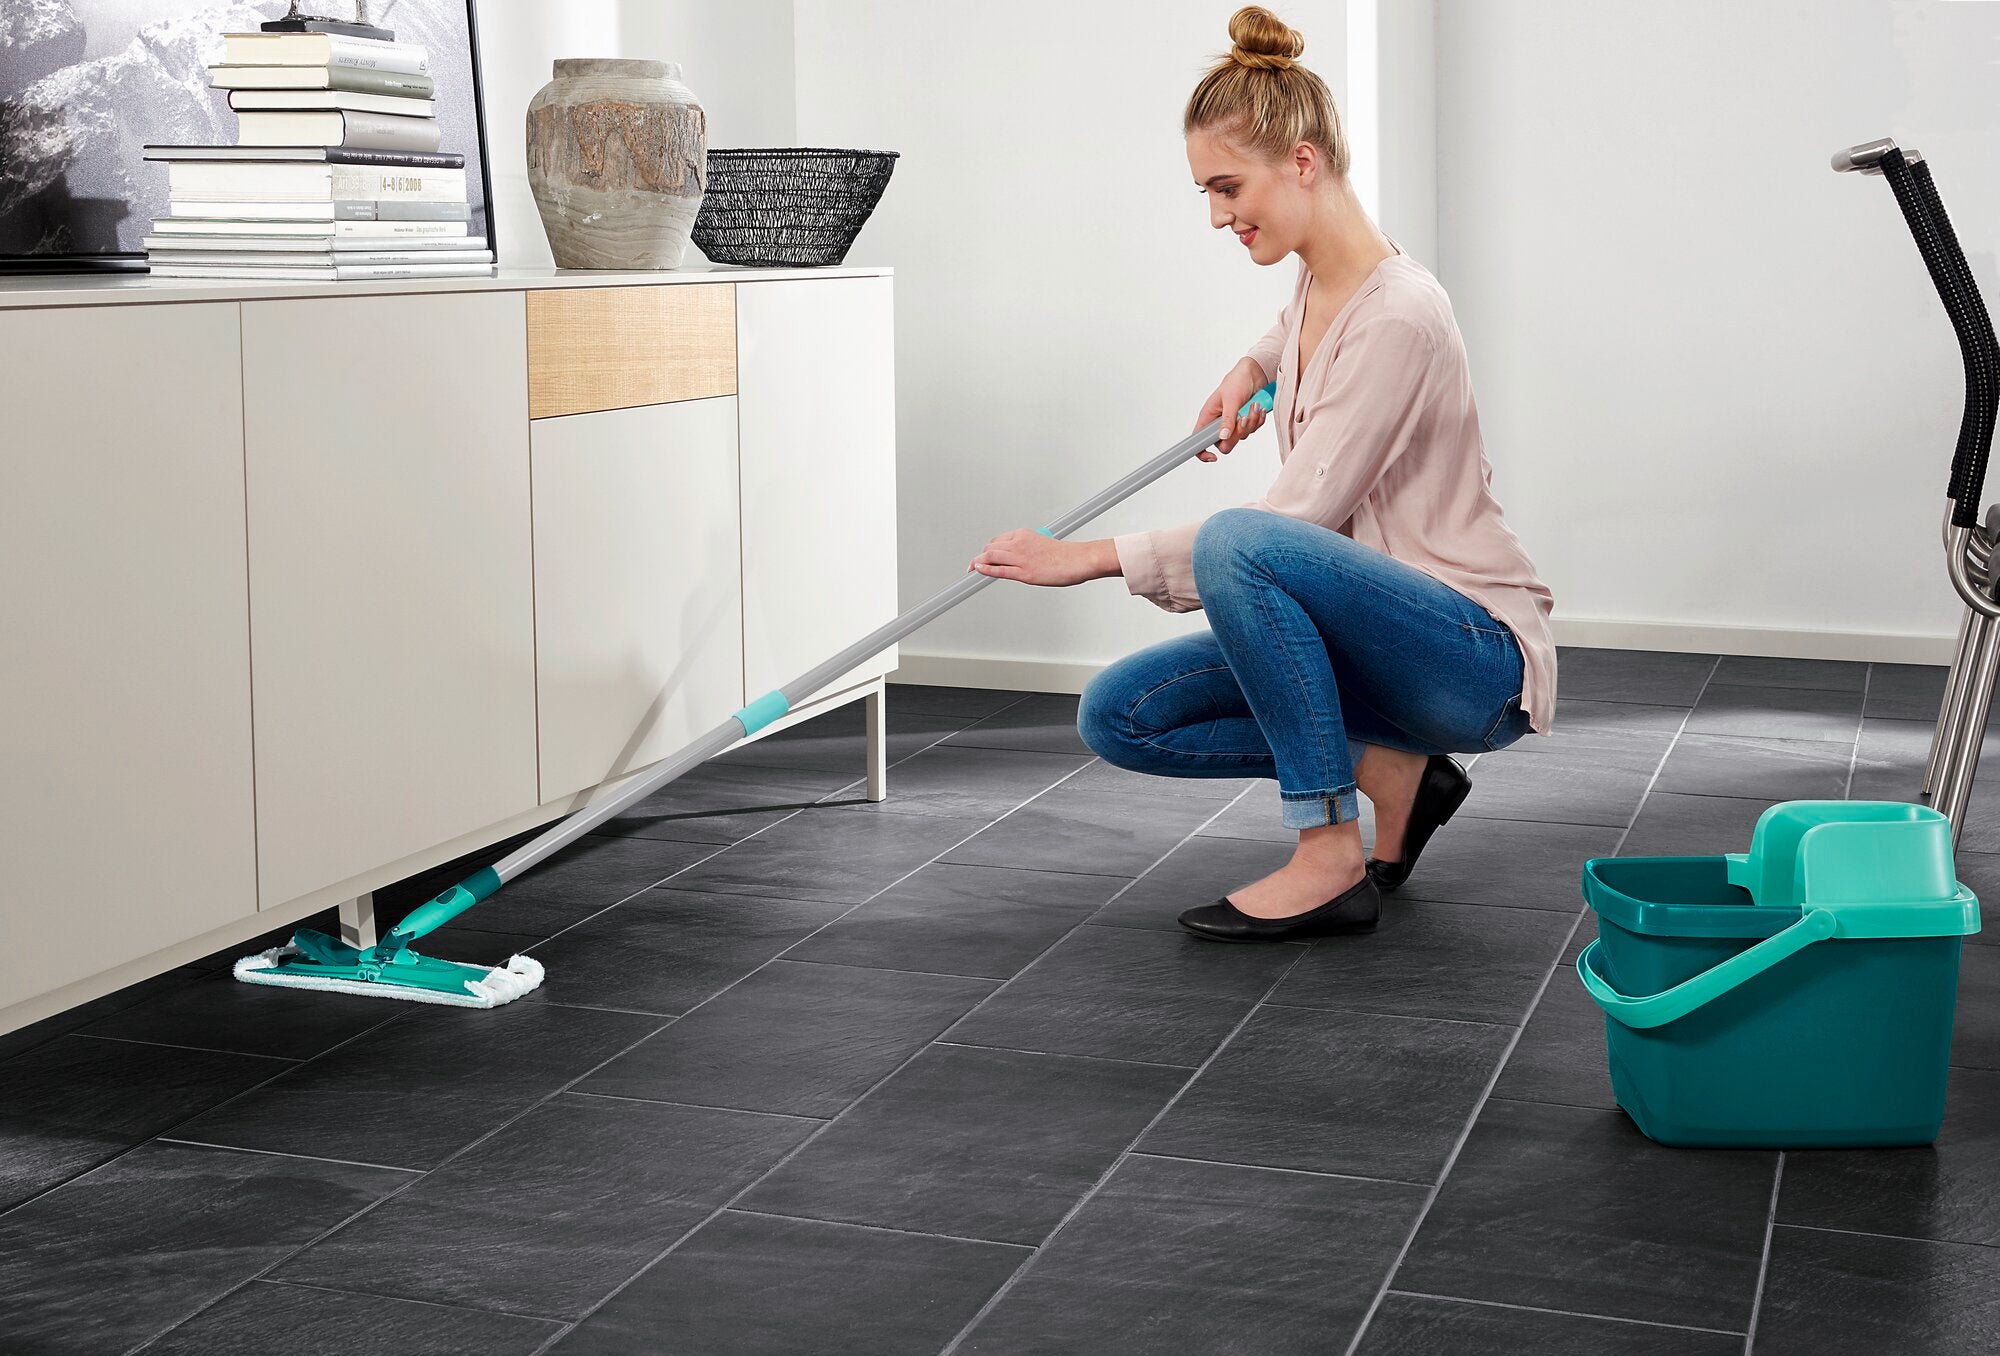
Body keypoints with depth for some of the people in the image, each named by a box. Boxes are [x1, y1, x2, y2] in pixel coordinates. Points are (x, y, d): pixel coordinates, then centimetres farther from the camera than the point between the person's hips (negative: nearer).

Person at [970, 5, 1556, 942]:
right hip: (1386, 636, 9)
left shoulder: (1396, 316, -22)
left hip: (1477, 655, -9)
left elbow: (1297, 524, -24)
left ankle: (1331, 857, -21)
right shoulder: (1318, 279, 5)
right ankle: (1391, 769, 3)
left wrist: (1095, 557, -22)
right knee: (1118, 715, -3)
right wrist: (1253, 369, 13)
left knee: (1239, 543, -35)